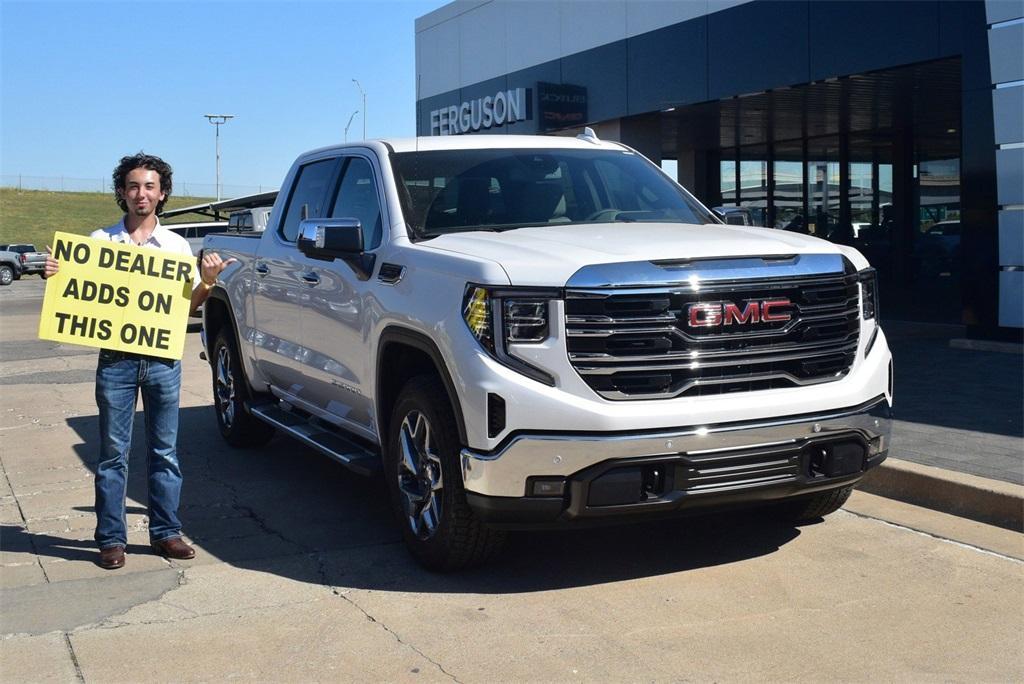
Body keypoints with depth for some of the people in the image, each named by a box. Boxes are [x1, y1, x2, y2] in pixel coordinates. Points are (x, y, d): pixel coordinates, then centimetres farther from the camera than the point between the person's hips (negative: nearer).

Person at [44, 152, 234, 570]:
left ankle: (166, 532, 16)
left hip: (163, 360, 1)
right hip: (116, 359, -1)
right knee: (114, 452, 3)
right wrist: (54, 276, -11)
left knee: (165, 451, 7)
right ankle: (111, 539, 10)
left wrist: (207, 283, -9)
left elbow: (188, 308, 9)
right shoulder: (101, 241, 5)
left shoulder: (176, 245, 8)